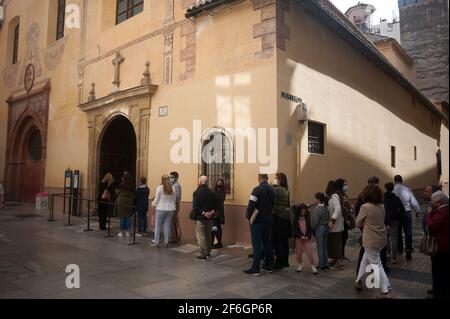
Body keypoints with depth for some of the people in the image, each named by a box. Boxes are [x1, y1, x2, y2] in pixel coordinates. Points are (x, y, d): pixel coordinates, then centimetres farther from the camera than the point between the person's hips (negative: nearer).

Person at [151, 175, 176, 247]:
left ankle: (156, 242, 8)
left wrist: (153, 204, 14)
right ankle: (166, 242, 12)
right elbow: (174, 200, 8)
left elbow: (156, 199, -4)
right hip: (170, 209, 4)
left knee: (158, 226, 6)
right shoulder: (173, 188, 2)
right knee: (167, 226, 9)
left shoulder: (159, 188, -9)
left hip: (161, 209, -4)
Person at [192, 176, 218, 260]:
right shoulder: (212, 192, 4)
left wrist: (203, 213, -16)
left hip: (200, 217, -6)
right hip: (210, 218, 6)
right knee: (208, 235, 18)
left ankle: (203, 254, 1)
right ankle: (208, 252, 29)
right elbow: (216, 205, 4)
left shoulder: (197, 192, -13)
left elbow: (195, 206, -20)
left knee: (201, 236, 1)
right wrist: (212, 212, -8)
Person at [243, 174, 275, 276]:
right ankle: (268, 266, 24)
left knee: (257, 244, -2)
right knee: (267, 243, 15)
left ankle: (255, 269, 1)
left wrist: (248, 216, -6)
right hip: (269, 219, 7)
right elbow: (273, 204, 11)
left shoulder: (257, 190, -16)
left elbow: (251, 205, -20)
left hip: (258, 220, -7)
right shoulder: (272, 190, 6)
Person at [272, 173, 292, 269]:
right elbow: (288, 204, 15)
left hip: (278, 215, -8)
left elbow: (273, 202, -17)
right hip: (286, 215, 8)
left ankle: (279, 262, 2)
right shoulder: (286, 190, 12)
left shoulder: (276, 189, -13)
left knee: (278, 240, -2)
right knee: (284, 240, 13)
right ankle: (285, 261, 22)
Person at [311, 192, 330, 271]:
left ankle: (321, 265, 8)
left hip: (320, 228, -7)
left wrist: (313, 228, -2)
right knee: (324, 246, 15)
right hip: (326, 227, 7)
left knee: (320, 247, 2)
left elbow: (315, 220, -15)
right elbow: (328, 218, 6)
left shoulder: (317, 208, -17)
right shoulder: (326, 207, 2)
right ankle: (326, 264, 21)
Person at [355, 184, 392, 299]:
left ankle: (386, 292, 5)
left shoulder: (365, 207, -16)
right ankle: (358, 281, 34)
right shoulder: (382, 206, 4)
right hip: (382, 238, 8)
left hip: (371, 240, -8)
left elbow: (358, 223, -6)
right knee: (365, 259, 21)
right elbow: (383, 220, 13)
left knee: (376, 265, 2)